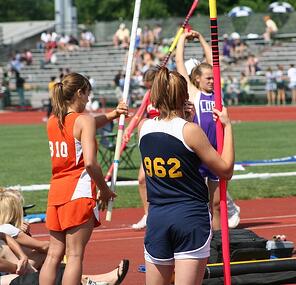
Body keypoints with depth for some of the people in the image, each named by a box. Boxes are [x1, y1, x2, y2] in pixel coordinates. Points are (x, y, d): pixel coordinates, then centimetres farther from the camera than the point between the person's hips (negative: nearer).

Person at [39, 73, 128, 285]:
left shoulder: (53, 121, 11)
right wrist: (104, 190, -8)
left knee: (54, 254, 10)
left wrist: (112, 115, 19)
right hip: (79, 194, -7)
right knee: (75, 255, -4)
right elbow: (90, 163, -20)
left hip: (56, 191, 7)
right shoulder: (84, 120, -9)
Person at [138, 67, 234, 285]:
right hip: (191, 218, -4)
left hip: (157, 218, 5)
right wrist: (227, 126, 2)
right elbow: (226, 169, -4)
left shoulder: (144, 127, 2)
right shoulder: (190, 130, -12)